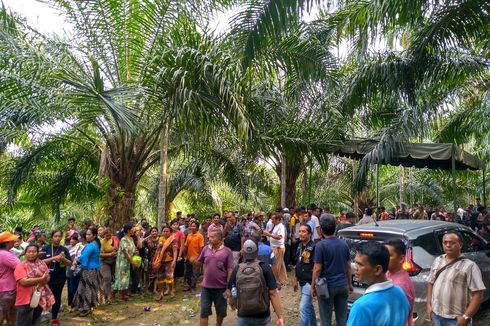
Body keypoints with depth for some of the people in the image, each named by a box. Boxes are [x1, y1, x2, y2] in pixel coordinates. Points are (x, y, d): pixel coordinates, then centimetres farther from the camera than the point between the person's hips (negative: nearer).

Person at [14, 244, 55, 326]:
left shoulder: (41, 264, 7)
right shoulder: (21, 266, -10)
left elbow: (47, 278, 5)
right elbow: (24, 282, -20)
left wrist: (43, 281, -17)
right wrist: (40, 279, -19)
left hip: (40, 298, 5)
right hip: (25, 300, -5)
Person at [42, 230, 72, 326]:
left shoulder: (64, 249, 0)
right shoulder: (45, 248, -1)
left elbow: (70, 263, -3)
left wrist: (63, 258, -21)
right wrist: (53, 258, -22)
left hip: (59, 278, 1)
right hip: (47, 277, -1)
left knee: (57, 297, 8)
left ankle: (54, 318, 22)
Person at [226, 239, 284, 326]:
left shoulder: (237, 269, -5)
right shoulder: (265, 268, -11)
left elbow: (229, 292, 1)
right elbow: (273, 293, -15)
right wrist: (280, 316, -12)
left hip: (242, 317, 1)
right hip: (262, 317, -1)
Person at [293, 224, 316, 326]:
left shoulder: (313, 247, -18)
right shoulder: (300, 246, 7)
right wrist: (296, 280, 17)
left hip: (309, 282, -8)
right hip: (302, 282, 8)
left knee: (303, 308, -9)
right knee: (309, 306, 21)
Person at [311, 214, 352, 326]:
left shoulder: (321, 245, -15)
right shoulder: (344, 244, 1)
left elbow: (317, 269, -14)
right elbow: (348, 267, 9)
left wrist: (313, 287, -4)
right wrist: (349, 283, 20)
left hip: (327, 286, -5)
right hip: (343, 285, 5)